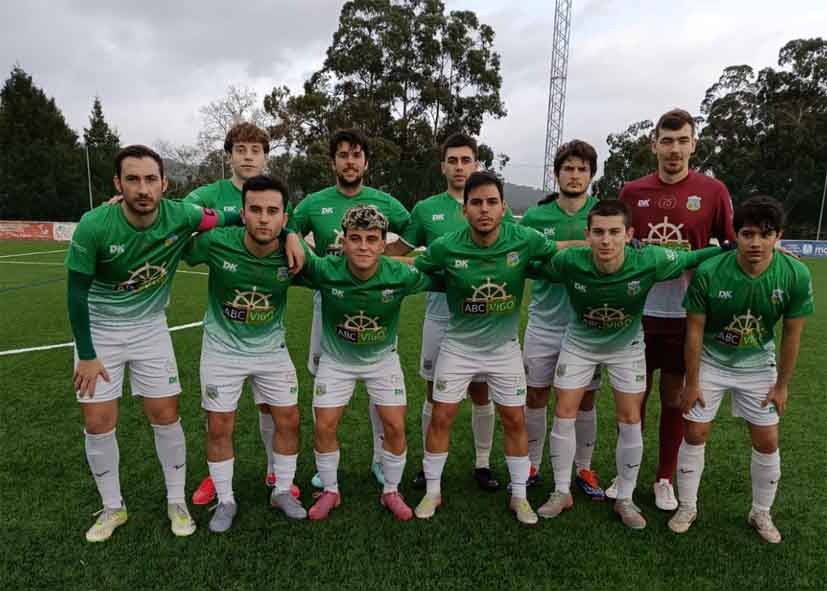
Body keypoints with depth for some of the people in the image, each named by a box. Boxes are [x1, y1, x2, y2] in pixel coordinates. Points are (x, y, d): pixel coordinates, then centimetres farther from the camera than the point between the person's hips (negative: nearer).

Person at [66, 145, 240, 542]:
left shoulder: (181, 216, -20)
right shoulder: (94, 225, -24)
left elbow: (231, 219, -4)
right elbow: (77, 293, -13)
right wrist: (86, 355, -11)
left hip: (150, 328, 1)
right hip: (98, 329, -1)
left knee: (165, 415, 3)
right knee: (98, 423, 2)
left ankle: (176, 502, 22)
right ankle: (113, 508, 25)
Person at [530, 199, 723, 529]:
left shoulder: (649, 261, -30)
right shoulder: (569, 262, -30)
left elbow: (692, 259, -12)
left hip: (626, 346, 0)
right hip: (579, 343, 0)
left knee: (630, 421, 1)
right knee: (563, 415, 0)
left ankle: (625, 499, 23)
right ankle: (562, 492, 20)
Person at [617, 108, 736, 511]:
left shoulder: (713, 191, -2)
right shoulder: (632, 191, 2)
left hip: (685, 314, -1)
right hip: (637, 310, 1)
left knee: (675, 398, 10)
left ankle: (665, 479, 27)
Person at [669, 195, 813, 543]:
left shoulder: (796, 276, -20)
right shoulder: (708, 273, -26)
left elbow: (791, 335, -7)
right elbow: (695, 330, -16)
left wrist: (782, 385, -1)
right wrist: (692, 382, -11)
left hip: (758, 365, 2)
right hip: (711, 361, -1)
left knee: (767, 442, 7)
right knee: (695, 435, 1)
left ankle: (761, 514, 30)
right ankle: (687, 508, 20)